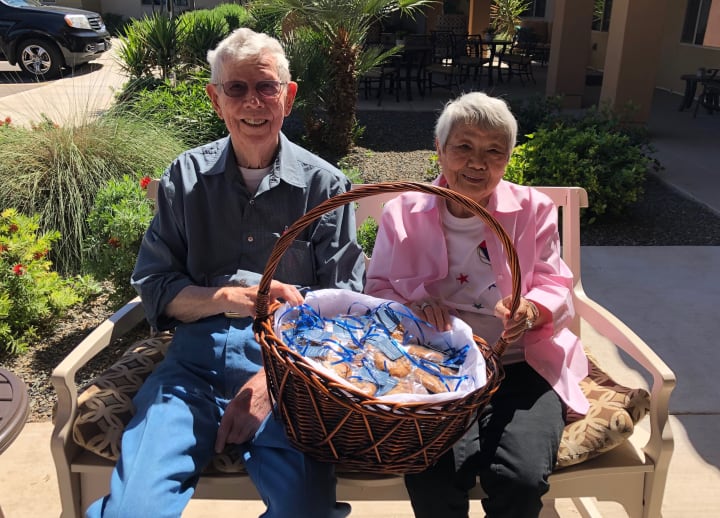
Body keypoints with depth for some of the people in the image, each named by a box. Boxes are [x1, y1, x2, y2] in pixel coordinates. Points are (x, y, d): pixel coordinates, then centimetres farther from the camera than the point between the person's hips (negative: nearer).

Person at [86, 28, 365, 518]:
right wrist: (228, 297, -13)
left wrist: (273, 377, -12)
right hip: (198, 358, 1)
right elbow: (154, 285, 8)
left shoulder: (325, 184, 5)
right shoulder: (187, 176, 10)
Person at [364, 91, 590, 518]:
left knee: (522, 479, -23)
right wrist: (412, 307, -16)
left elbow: (556, 289, 6)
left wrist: (531, 311, -18)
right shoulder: (403, 213, 7)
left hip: (520, 364, 1)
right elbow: (377, 291, 7)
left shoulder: (533, 209, 8)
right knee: (433, 480, -26)